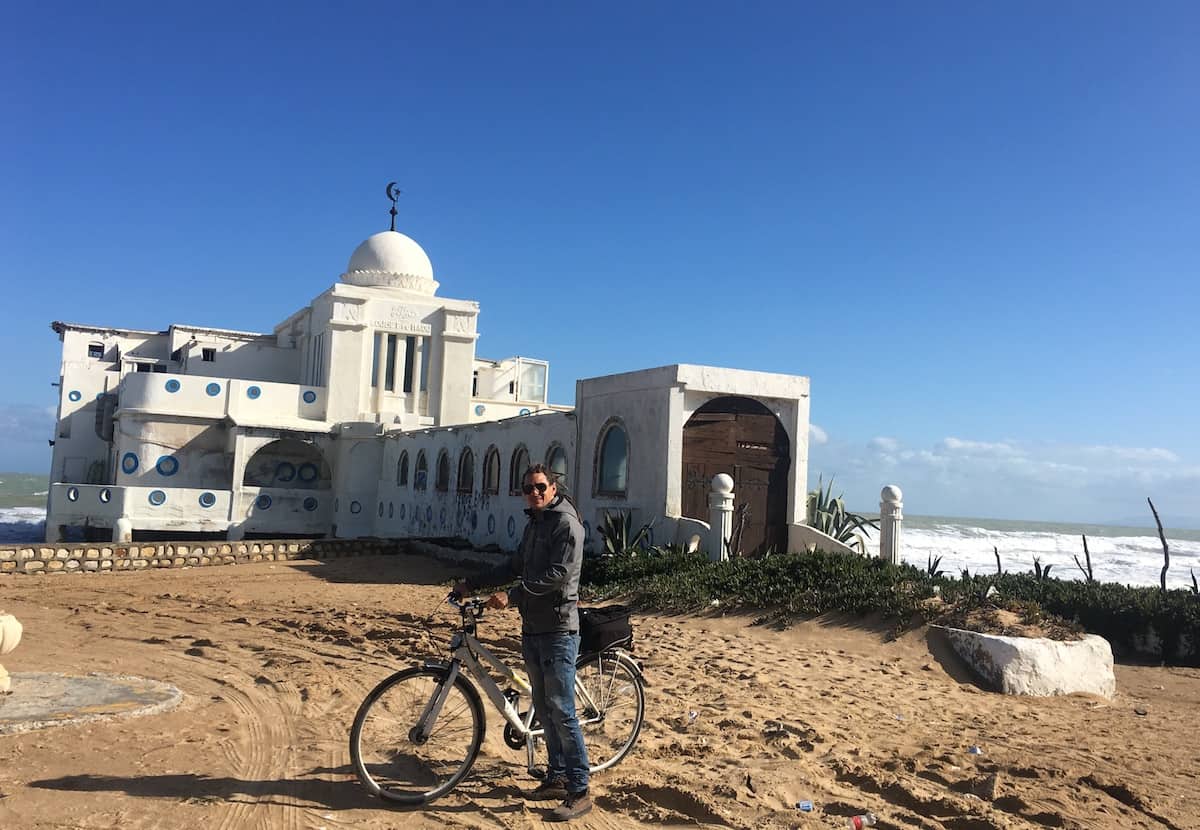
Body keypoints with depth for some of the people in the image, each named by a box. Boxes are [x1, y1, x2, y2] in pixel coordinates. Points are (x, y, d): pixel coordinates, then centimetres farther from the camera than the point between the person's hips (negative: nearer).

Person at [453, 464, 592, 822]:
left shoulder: (566, 524, -12)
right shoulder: (534, 525, 16)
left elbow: (559, 574, -22)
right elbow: (515, 566, 22)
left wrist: (511, 596, -25)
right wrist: (471, 584, 17)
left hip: (558, 630, -9)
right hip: (532, 629, 9)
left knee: (561, 711, -8)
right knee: (543, 708, 15)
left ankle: (579, 792, -1)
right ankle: (556, 777, 27)